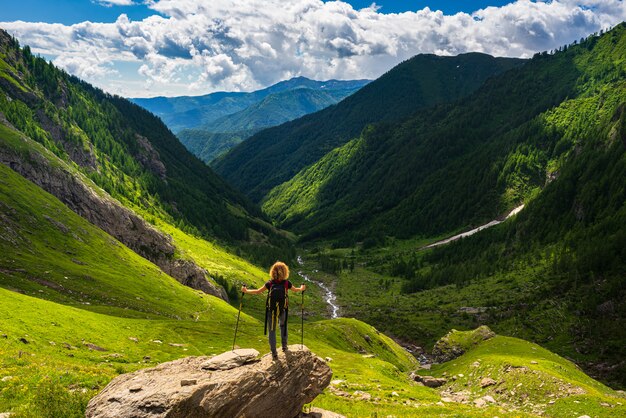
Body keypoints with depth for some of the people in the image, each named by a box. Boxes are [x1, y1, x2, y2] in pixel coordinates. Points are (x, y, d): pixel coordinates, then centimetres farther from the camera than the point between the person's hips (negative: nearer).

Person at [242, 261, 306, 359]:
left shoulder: (270, 283, -13)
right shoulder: (286, 283, -11)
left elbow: (257, 291, -7)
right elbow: (295, 290, 9)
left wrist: (246, 291, 7)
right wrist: (302, 289, 31)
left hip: (271, 311, -1)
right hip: (282, 311, 1)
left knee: (272, 331, 11)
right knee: (283, 325, 30)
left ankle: (274, 353, 15)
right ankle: (284, 346, 33)